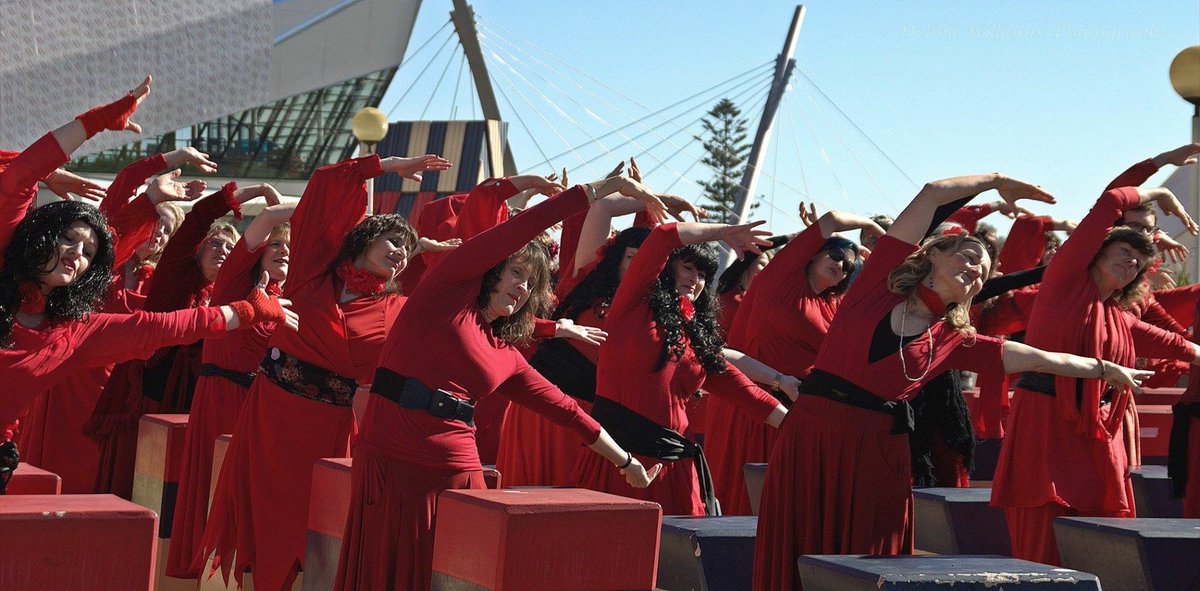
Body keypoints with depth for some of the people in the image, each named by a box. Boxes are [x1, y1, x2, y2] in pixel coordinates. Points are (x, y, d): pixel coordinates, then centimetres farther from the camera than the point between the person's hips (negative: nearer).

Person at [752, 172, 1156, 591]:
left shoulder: (953, 341, 9)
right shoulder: (880, 280, 4)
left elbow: (1038, 358, 17)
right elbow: (934, 194, 2)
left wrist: (1106, 369, 23)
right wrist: (996, 180, 13)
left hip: (878, 451, 2)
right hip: (810, 436, -2)